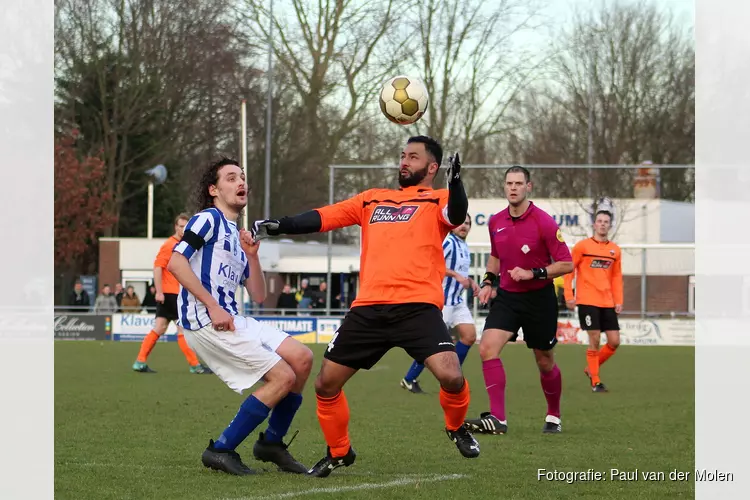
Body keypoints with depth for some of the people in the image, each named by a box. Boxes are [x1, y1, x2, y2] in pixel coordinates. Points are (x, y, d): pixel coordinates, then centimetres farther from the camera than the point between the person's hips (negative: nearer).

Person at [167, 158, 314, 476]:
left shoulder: (237, 236, 25)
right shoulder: (209, 219, -1)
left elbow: (258, 296, 21)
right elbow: (175, 262, -16)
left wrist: (252, 256, 6)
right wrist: (212, 306, -19)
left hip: (232, 320, 9)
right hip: (205, 321, -9)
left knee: (302, 359, 1)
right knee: (283, 377, -14)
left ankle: (272, 442, 12)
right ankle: (221, 451, -9)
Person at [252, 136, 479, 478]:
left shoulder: (436, 200, 9)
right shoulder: (373, 200, 22)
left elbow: (455, 215, -13)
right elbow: (323, 218, 17)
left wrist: (455, 182, -31)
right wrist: (278, 226, 4)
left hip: (418, 306, -5)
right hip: (369, 308, 5)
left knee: (451, 376, -22)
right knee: (326, 384, 5)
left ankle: (456, 428, 10)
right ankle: (338, 452, 28)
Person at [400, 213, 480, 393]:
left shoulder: (464, 246, 13)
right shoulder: (449, 242, -14)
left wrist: (470, 282, 9)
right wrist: (456, 275, -27)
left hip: (458, 301, 9)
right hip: (443, 299, -9)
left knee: (469, 336, 1)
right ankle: (409, 379, 3)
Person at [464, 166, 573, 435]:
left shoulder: (543, 222, -14)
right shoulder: (496, 222, 2)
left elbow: (566, 264, -13)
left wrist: (533, 273, -22)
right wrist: (488, 281, 6)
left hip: (539, 299, -4)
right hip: (507, 296, 4)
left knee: (545, 362, 8)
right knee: (487, 347, -18)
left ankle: (554, 417, 32)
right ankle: (497, 418, -20)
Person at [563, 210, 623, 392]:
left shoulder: (615, 250, 10)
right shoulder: (582, 246, -2)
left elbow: (616, 277, 15)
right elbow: (568, 270, 0)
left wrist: (618, 301, 6)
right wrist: (569, 296, -6)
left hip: (607, 303, 5)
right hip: (587, 301, -5)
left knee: (614, 341, 0)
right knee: (594, 340, -8)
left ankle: (591, 369, 21)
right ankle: (595, 382, 3)